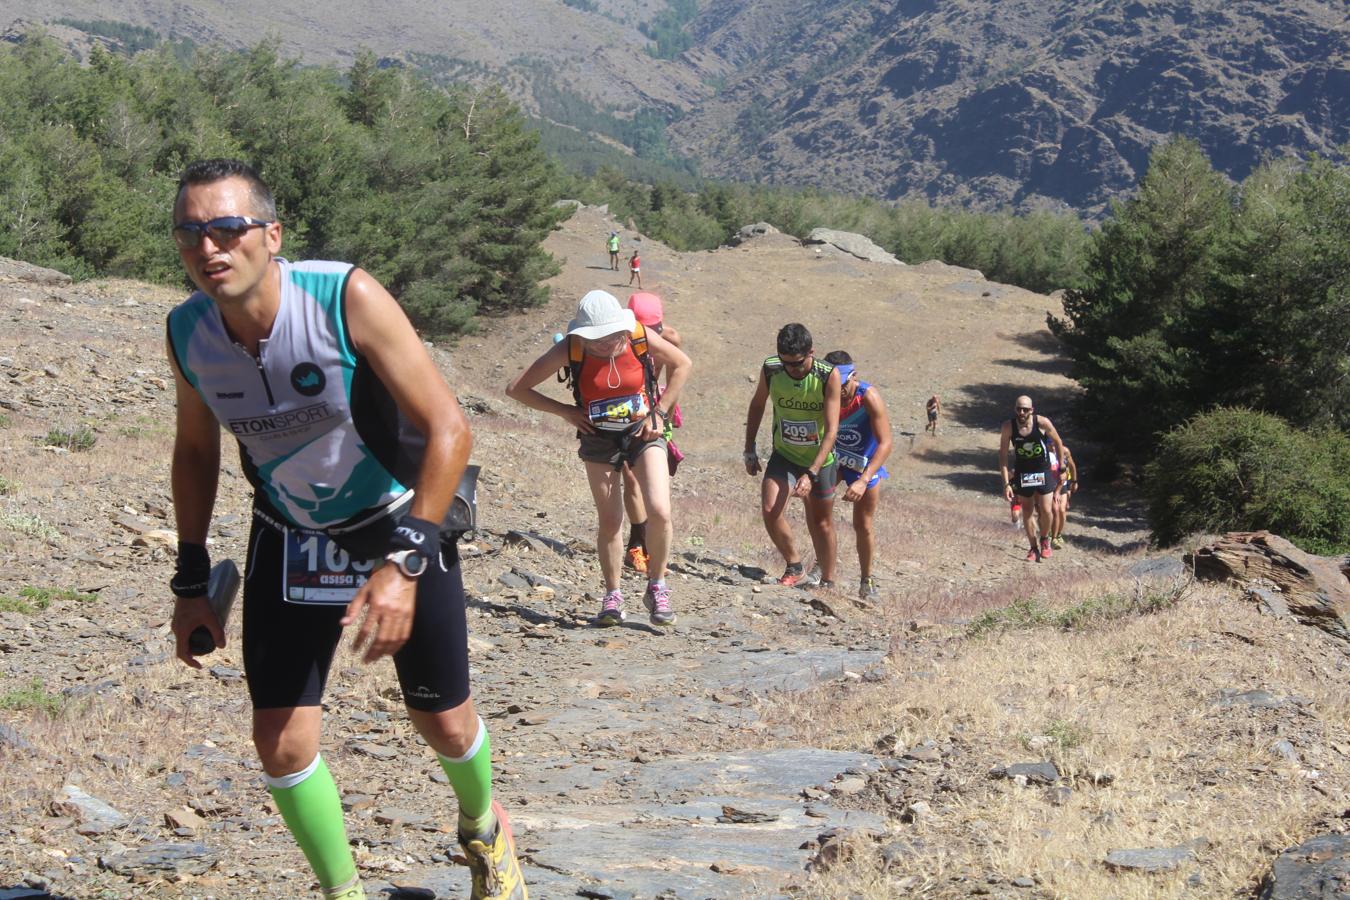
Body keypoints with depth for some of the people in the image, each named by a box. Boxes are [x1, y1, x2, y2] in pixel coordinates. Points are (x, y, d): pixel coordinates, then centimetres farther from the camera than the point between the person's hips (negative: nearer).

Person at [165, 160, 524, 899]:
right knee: (281, 742, -5)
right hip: (289, 539, 3)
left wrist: (403, 564, -33)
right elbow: (195, 449, 5)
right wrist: (192, 581, 3)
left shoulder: (347, 299, -29)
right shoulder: (186, 333, -15)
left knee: (443, 722, 9)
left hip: (399, 523, -3)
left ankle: (483, 828, 44)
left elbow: (448, 429, -27)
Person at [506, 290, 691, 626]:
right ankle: (612, 597, 21)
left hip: (643, 432, 0)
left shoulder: (640, 338, -19)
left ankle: (657, 588, 5)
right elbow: (516, 388, -12)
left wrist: (661, 411, -3)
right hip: (599, 439, 0)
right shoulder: (570, 350, -20)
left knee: (659, 512, -15)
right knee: (609, 522, 4)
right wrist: (564, 411, -13)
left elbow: (682, 365, 2)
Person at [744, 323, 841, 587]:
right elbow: (757, 405, 4)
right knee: (770, 510, -19)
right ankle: (794, 568, -1)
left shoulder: (828, 376, -24)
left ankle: (827, 583, 27)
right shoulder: (770, 369, -17)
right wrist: (750, 449, 5)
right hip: (784, 455, 2)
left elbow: (831, 430, -25)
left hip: (820, 459, -2)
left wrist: (811, 473, -31)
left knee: (821, 523, 10)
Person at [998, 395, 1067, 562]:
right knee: (1027, 513, 6)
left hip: (1043, 472, -1)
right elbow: (1002, 455, -10)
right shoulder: (1008, 427, -17)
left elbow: (1058, 442, -2)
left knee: (1045, 511, -7)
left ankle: (1045, 539, 22)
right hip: (1022, 473, 1)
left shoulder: (1042, 423, -19)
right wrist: (1006, 483, -14)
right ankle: (1033, 548, 23)